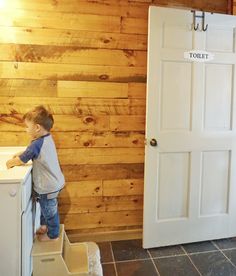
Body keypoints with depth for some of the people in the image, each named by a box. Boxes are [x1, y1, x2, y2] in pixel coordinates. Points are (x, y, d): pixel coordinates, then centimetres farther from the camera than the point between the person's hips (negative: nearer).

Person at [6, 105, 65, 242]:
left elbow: (20, 161, -18)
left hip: (48, 187, -9)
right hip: (54, 182, 9)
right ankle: (45, 226, 48)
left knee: (50, 211, 12)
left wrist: (10, 163, 0)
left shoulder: (37, 144, -28)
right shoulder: (48, 138, 0)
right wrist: (20, 154, 6)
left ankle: (53, 235, 31)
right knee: (46, 208, 27)